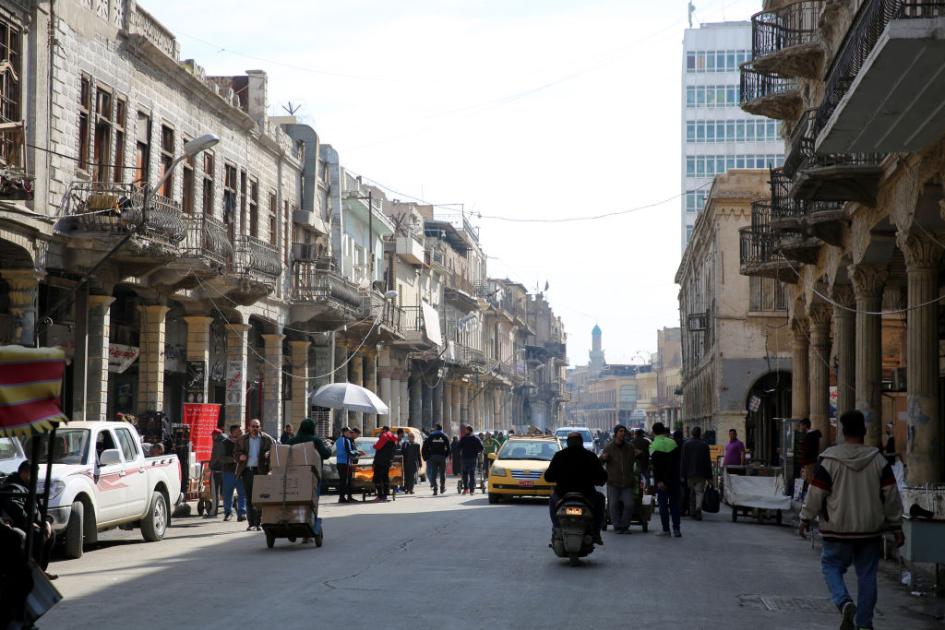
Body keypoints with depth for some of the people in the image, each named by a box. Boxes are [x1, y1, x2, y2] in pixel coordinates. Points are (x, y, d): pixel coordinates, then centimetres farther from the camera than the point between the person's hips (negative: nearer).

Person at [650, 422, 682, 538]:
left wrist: (659, 481, -18)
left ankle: (666, 529, 2)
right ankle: (676, 529, 5)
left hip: (662, 480, -5)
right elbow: (677, 460, 9)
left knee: (663, 503, 2)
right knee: (674, 503, 10)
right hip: (674, 477, 5)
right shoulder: (672, 442, 4)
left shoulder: (654, 445, -12)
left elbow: (656, 465, -18)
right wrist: (677, 474, 16)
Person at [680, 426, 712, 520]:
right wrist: (709, 476, 6)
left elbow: (683, 460, -2)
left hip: (690, 473, 1)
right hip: (701, 473, -1)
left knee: (691, 493, 11)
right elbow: (708, 461, 2)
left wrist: (683, 474, 0)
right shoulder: (704, 445, 0)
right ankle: (698, 509, -24)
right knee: (699, 492, -2)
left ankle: (692, 512, 15)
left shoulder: (686, 444, 0)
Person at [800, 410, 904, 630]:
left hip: (838, 529, -2)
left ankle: (845, 603, -14)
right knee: (867, 575, 10)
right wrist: (896, 526, 9)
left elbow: (816, 494, -6)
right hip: (871, 530, 2)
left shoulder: (829, 460, -9)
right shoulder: (878, 460, -1)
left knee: (832, 567, 11)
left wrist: (805, 519, 8)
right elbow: (891, 495, 2)